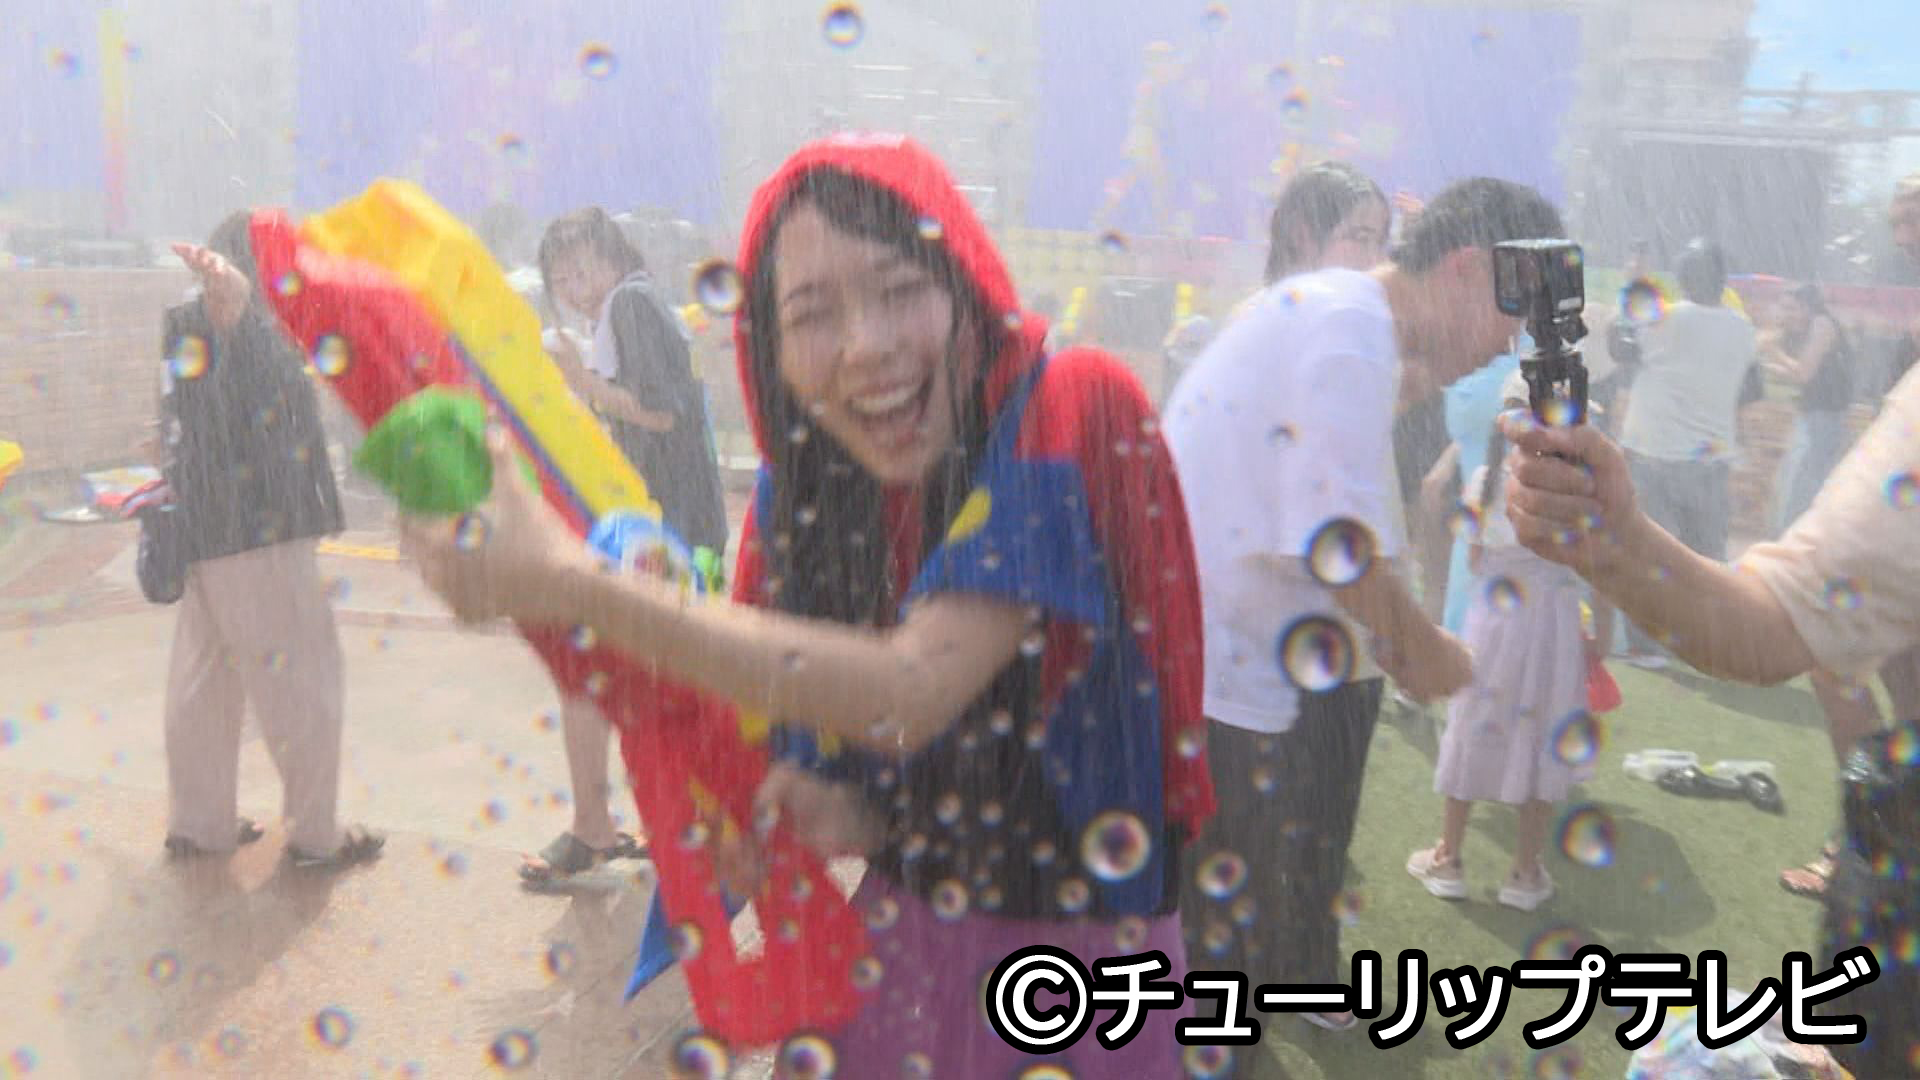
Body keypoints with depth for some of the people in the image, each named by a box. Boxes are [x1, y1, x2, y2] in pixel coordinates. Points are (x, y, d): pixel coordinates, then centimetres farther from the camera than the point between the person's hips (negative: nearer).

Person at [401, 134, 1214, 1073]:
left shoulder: (1072, 417, -22)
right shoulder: (801, 494, -6)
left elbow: (910, 691, -32)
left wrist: (574, 585, -31)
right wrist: (852, 820, -17)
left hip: (1079, 957, -4)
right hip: (895, 944, 4)